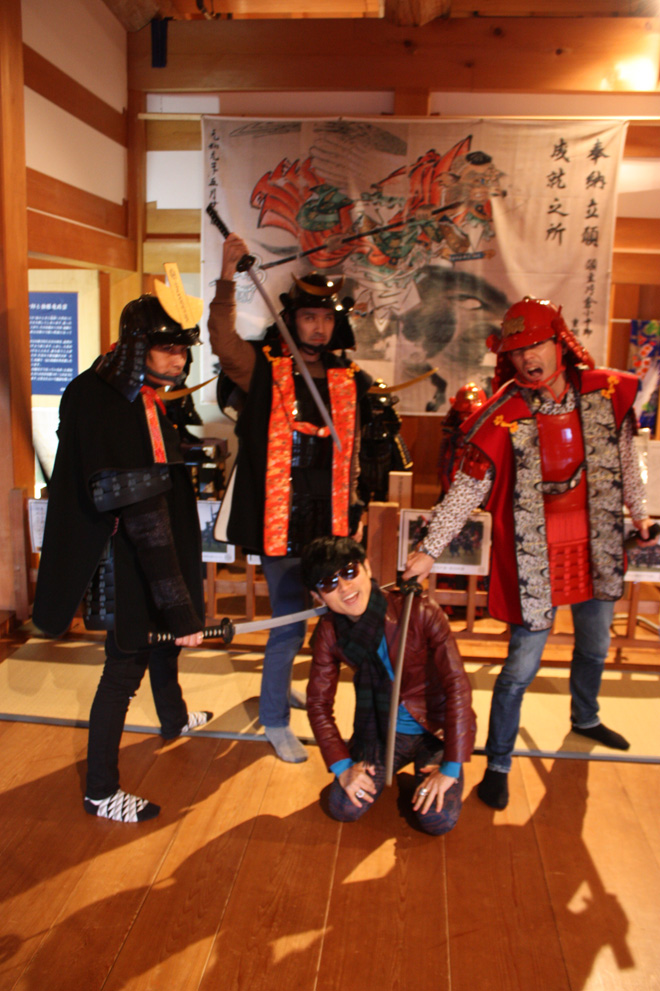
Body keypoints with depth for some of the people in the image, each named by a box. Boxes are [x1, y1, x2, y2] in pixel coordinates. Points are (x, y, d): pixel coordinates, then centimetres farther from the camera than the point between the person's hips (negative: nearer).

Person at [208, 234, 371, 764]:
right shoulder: (266, 371, -5)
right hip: (281, 518, -5)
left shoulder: (351, 383, 8)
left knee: (307, 612, 20)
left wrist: (353, 510, 14)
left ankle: (280, 685, 45)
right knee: (290, 618, 0)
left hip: (329, 520, 5)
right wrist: (228, 278, -35)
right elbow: (223, 340, -24)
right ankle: (275, 720, 21)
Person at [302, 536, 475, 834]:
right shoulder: (329, 632, -13)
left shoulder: (418, 611, -26)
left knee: (438, 820, -20)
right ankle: (387, 766, 18)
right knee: (344, 809, -12)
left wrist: (451, 768, -24)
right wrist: (342, 766, -10)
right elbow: (318, 702, -2)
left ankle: (425, 770, 14)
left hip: (437, 729, -3)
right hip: (382, 730, 3)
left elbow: (457, 685, -25)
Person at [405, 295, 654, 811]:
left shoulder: (606, 392, -6)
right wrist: (429, 551, -15)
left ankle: (585, 718, 54)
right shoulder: (503, 420, -20)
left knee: (595, 647, 25)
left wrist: (638, 510, 18)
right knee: (522, 666, 0)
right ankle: (498, 765, 20)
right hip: (535, 557, -5)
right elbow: (465, 493, -16)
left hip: (596, 547, 6)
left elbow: (624, 455, 11)